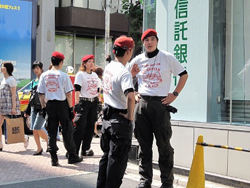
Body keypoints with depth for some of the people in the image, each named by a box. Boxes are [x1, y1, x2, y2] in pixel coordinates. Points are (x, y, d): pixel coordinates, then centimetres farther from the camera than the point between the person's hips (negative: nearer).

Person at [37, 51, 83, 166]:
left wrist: (43, 107, 12)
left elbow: (41, 94, 5)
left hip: (50, 105, 3)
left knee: (51, 132, 7)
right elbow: (68, 93, -7)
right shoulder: (63, 75, -8)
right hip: (62, 104, -3)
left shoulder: (44, 75, 2)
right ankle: (72, 156, 13)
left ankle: (53, 158, 7)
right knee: (67, 131, 7)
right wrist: (71, 108, -1)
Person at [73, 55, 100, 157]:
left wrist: (98, 102, 15)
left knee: (90, 126, 6)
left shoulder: (95, 75, 16)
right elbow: (77, 90, -10)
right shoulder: (80, 74, -3)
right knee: (80, 126, -11)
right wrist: (76, 103, -18)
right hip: (83, 102, -6)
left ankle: (86, 149, 13)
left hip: (94, 103, 6)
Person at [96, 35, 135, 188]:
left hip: (107, 116, 8)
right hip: (121, 119, -8)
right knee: (118, 158, 2)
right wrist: (130, 115, -22)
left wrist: (132, 74, 19)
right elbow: (130, 95, -35)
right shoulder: (124, 72, -19)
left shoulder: (108, 67, 7)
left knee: (107, 155, 19)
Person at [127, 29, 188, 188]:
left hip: (161, 103, -3)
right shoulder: (138, 60, 10)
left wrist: (175, 94, -2)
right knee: (144, 144, 7)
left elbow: (184, 75, 6)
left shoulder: (167, 57, 2)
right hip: (141, 104, 3)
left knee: (164, 144, -1)